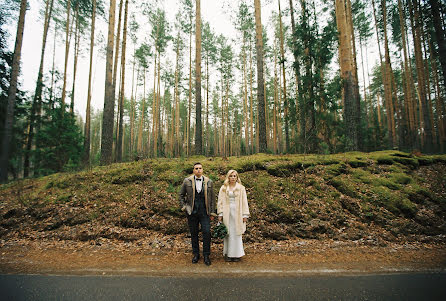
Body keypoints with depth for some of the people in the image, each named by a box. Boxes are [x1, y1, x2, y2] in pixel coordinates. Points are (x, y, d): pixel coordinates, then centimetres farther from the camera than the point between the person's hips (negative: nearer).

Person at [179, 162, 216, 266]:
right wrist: (183, 207, 0)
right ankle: (196, 254, 27)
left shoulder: (209, 182, 3)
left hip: (204, 212, 0)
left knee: (207, 232, -5)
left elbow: (212, 198, 7)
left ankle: (206, 255, 12)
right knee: (193, 233, 9)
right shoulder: (187, 181, 0)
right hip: (192, 212, 0)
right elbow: (181, 195, 10)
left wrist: (212, 212, 5)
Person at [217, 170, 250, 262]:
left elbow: (244, 202, 4)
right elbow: (220, 202, 5)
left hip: (237, 213, 0)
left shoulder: (241, 188, 5)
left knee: (237, 234, 3)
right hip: (227, 213, 0)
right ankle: (228, 254, 14)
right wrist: (220, 214, -1)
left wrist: (245, 215, -1)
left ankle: (236, 254, 16)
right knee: (228, 233, 2)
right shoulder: (223, 188, 6)